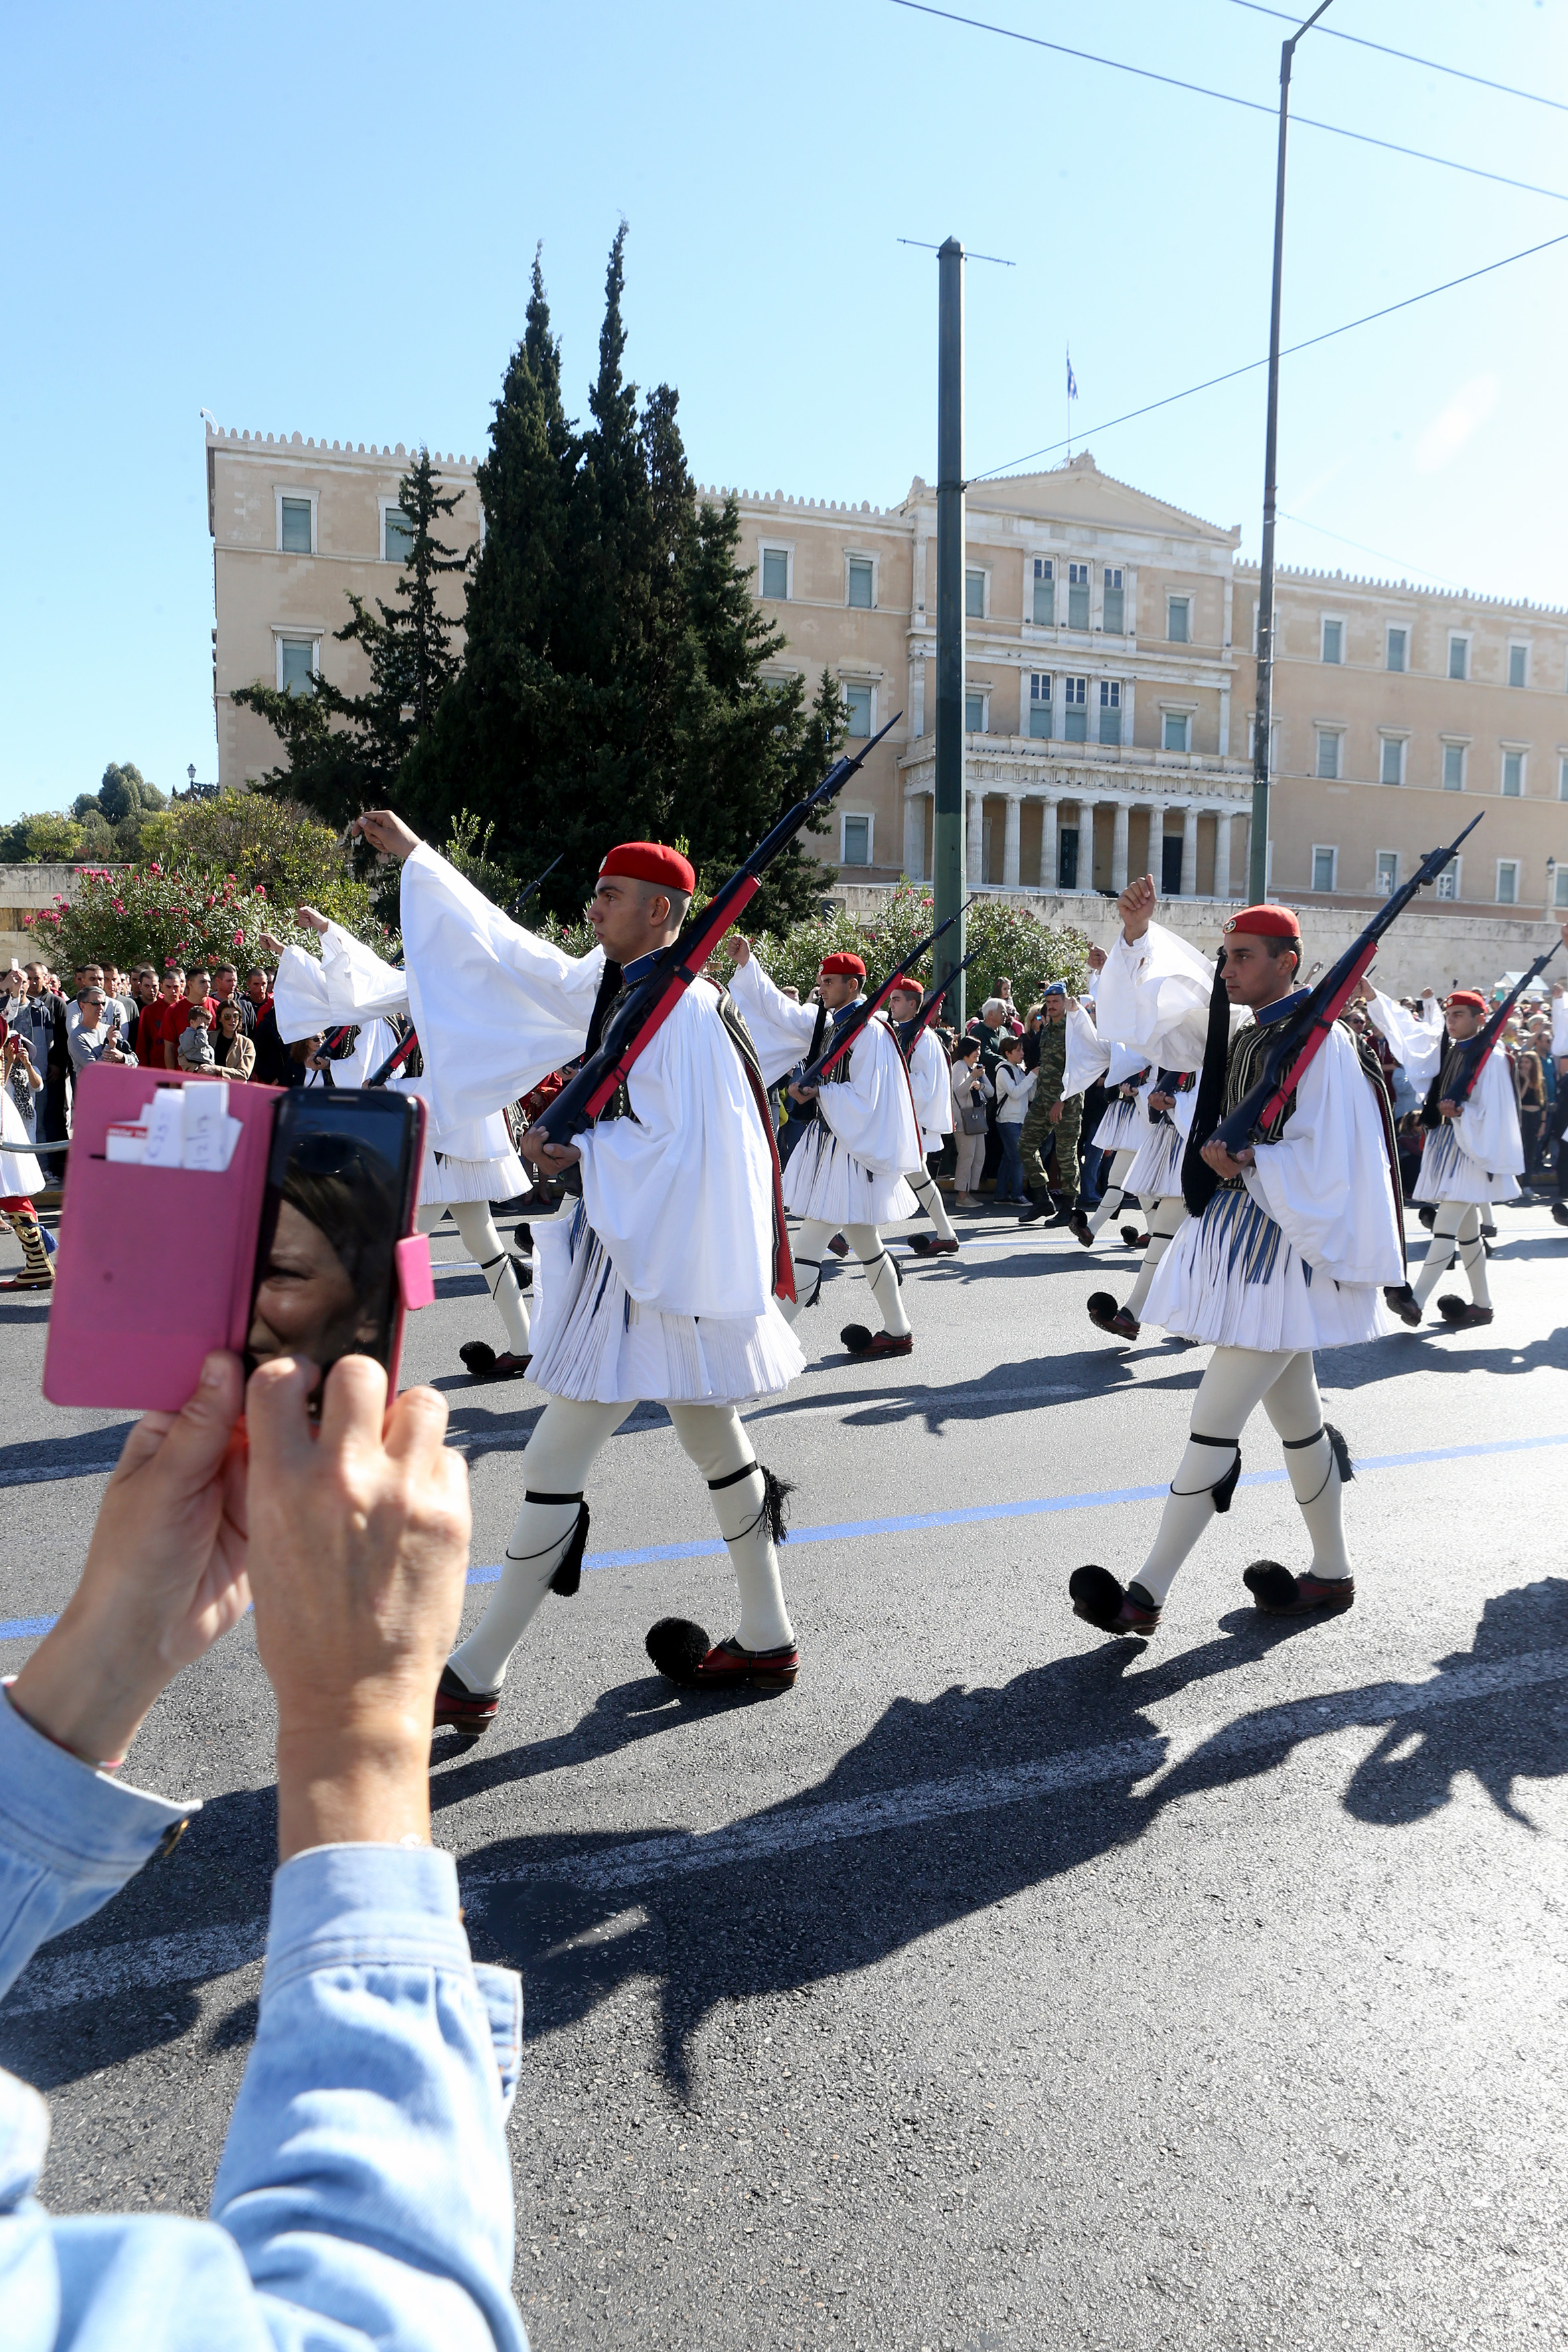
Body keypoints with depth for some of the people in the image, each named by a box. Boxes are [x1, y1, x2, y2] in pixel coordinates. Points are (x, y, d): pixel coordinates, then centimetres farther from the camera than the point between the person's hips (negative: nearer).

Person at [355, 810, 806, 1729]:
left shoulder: (685, 1009, -17)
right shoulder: (611, 987, 11)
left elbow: (680, 1145, -22)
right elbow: (512, 953, 19)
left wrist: (577, 1154, -13)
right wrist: (414, 855, 23)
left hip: (662, 1262, -10)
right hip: (632, 1248, 10)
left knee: (556, 1461, -4)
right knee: (716, 1444, 14)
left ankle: (476, 1678, 8)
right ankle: (768, 1641, 26)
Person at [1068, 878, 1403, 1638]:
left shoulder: (1322, 1046, -14)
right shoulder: (1234, 1029, 9)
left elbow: (1332, 1163, -18)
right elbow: (1155, 1007, 12)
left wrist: (1251, 1164, -21)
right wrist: (1138, 936, -1)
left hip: (1283, 1247, -8)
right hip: (1238, 1238, 8)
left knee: (1214, 1421, -8)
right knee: (1296, 1416, 17)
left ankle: (1146, 1594, -2)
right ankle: (1331, 1572, 32)